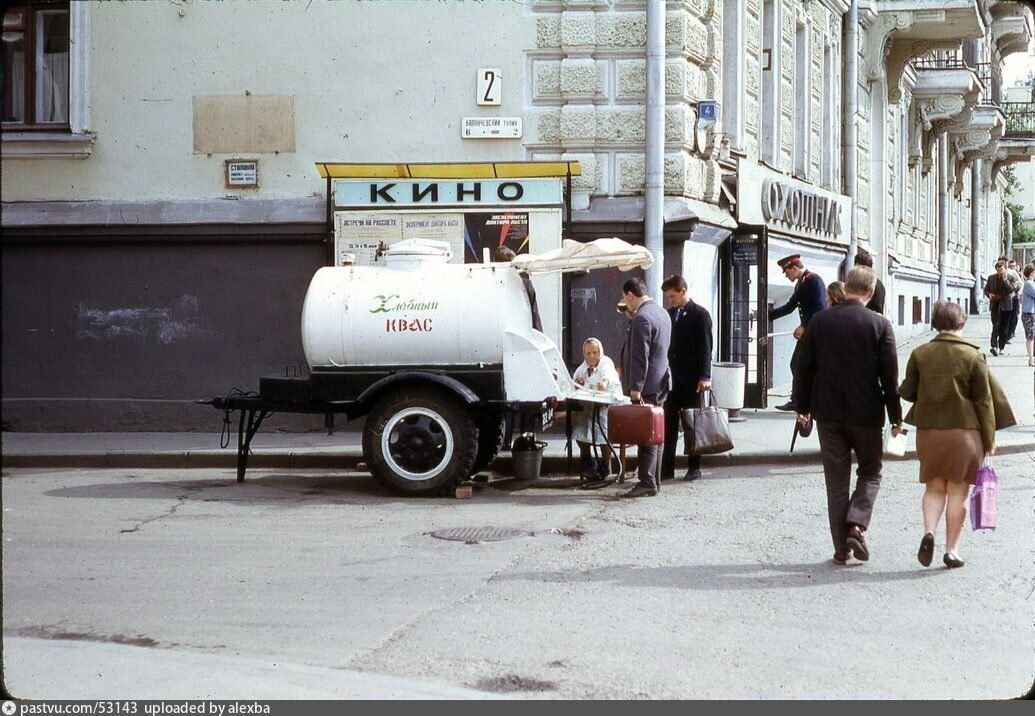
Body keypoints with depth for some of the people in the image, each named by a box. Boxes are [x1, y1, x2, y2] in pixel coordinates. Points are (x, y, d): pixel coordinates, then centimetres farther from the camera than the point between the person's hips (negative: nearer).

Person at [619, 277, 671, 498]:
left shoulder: (642, 317, -17)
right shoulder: (662, 313, 14)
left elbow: (640, 356, -20)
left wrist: (636, 387, -19)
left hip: (647, 386, -10)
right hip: (661, 383, 10)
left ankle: (647, 483, -10)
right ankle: (654, 480, 18)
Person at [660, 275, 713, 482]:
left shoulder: (699, 314, -6)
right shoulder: (670, 314, 12)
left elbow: (705, 347, -11)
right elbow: (666, 343, 14)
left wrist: (705, 376, -18)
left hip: (691, 379, -5)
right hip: (671, 377, 5)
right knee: (668, 424, 1)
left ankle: (694, 467, 9)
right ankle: (667, 468, 3)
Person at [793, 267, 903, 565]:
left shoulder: (819, 321, -1)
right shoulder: (880, 325, -7)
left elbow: (805, 367, 2)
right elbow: (889, 375, -6)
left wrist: (802, 407, 12)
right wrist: (895, 417, 3)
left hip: (828, 413, 2)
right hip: (866, 413, -2)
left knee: (836, 480, 8)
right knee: (870, 472, 15)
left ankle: (841, 547, 9)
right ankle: (856, 526, -6)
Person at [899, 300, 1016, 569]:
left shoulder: (920, 354, -2)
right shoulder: (972, 355, -7)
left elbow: (907, 392, 3)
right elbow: (984, 400, -5)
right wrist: (989, 440, 2)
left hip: (928, 431, 2)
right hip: (964, 431, -2)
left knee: (934, 487, 14)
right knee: (958, 491, 8)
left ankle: (929, 532, -10)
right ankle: (951, 549, 9)